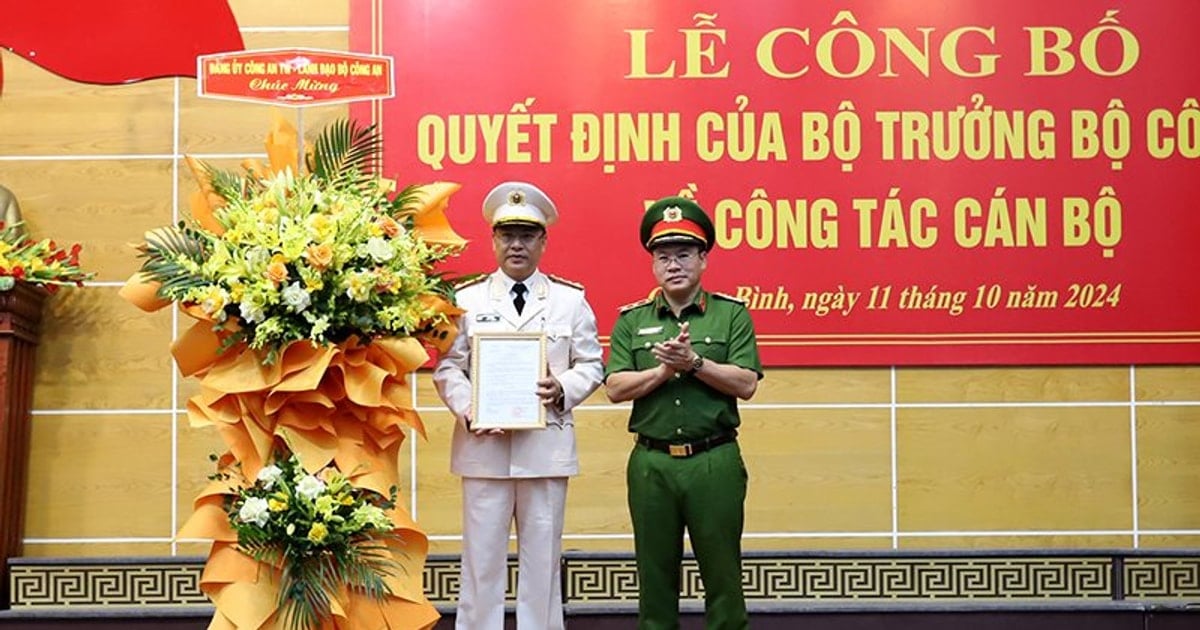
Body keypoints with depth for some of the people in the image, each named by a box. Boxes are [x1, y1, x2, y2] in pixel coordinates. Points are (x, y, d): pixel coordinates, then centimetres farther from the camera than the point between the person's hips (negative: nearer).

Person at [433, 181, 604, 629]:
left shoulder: (571, 300, 9)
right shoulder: (467, 299, 8)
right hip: (483, 444, 0)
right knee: (482, 558, 4)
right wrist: (467, 409, -12)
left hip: (547, 445, 1)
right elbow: (448, 367, 4)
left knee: (543, 556, 6)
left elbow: (591, 365, 8)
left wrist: (563, 389, -11)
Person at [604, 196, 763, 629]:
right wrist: (664, 369, -14)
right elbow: (615, 388, -1)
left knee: (722, 573, 4)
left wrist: (693, 361, -16)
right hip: (651, 463, 2)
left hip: (715, 462, -2)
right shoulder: (632, 320, 8)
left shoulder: (731, 314, 3)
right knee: (655, 575, 10)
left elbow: (746, 384, -6)